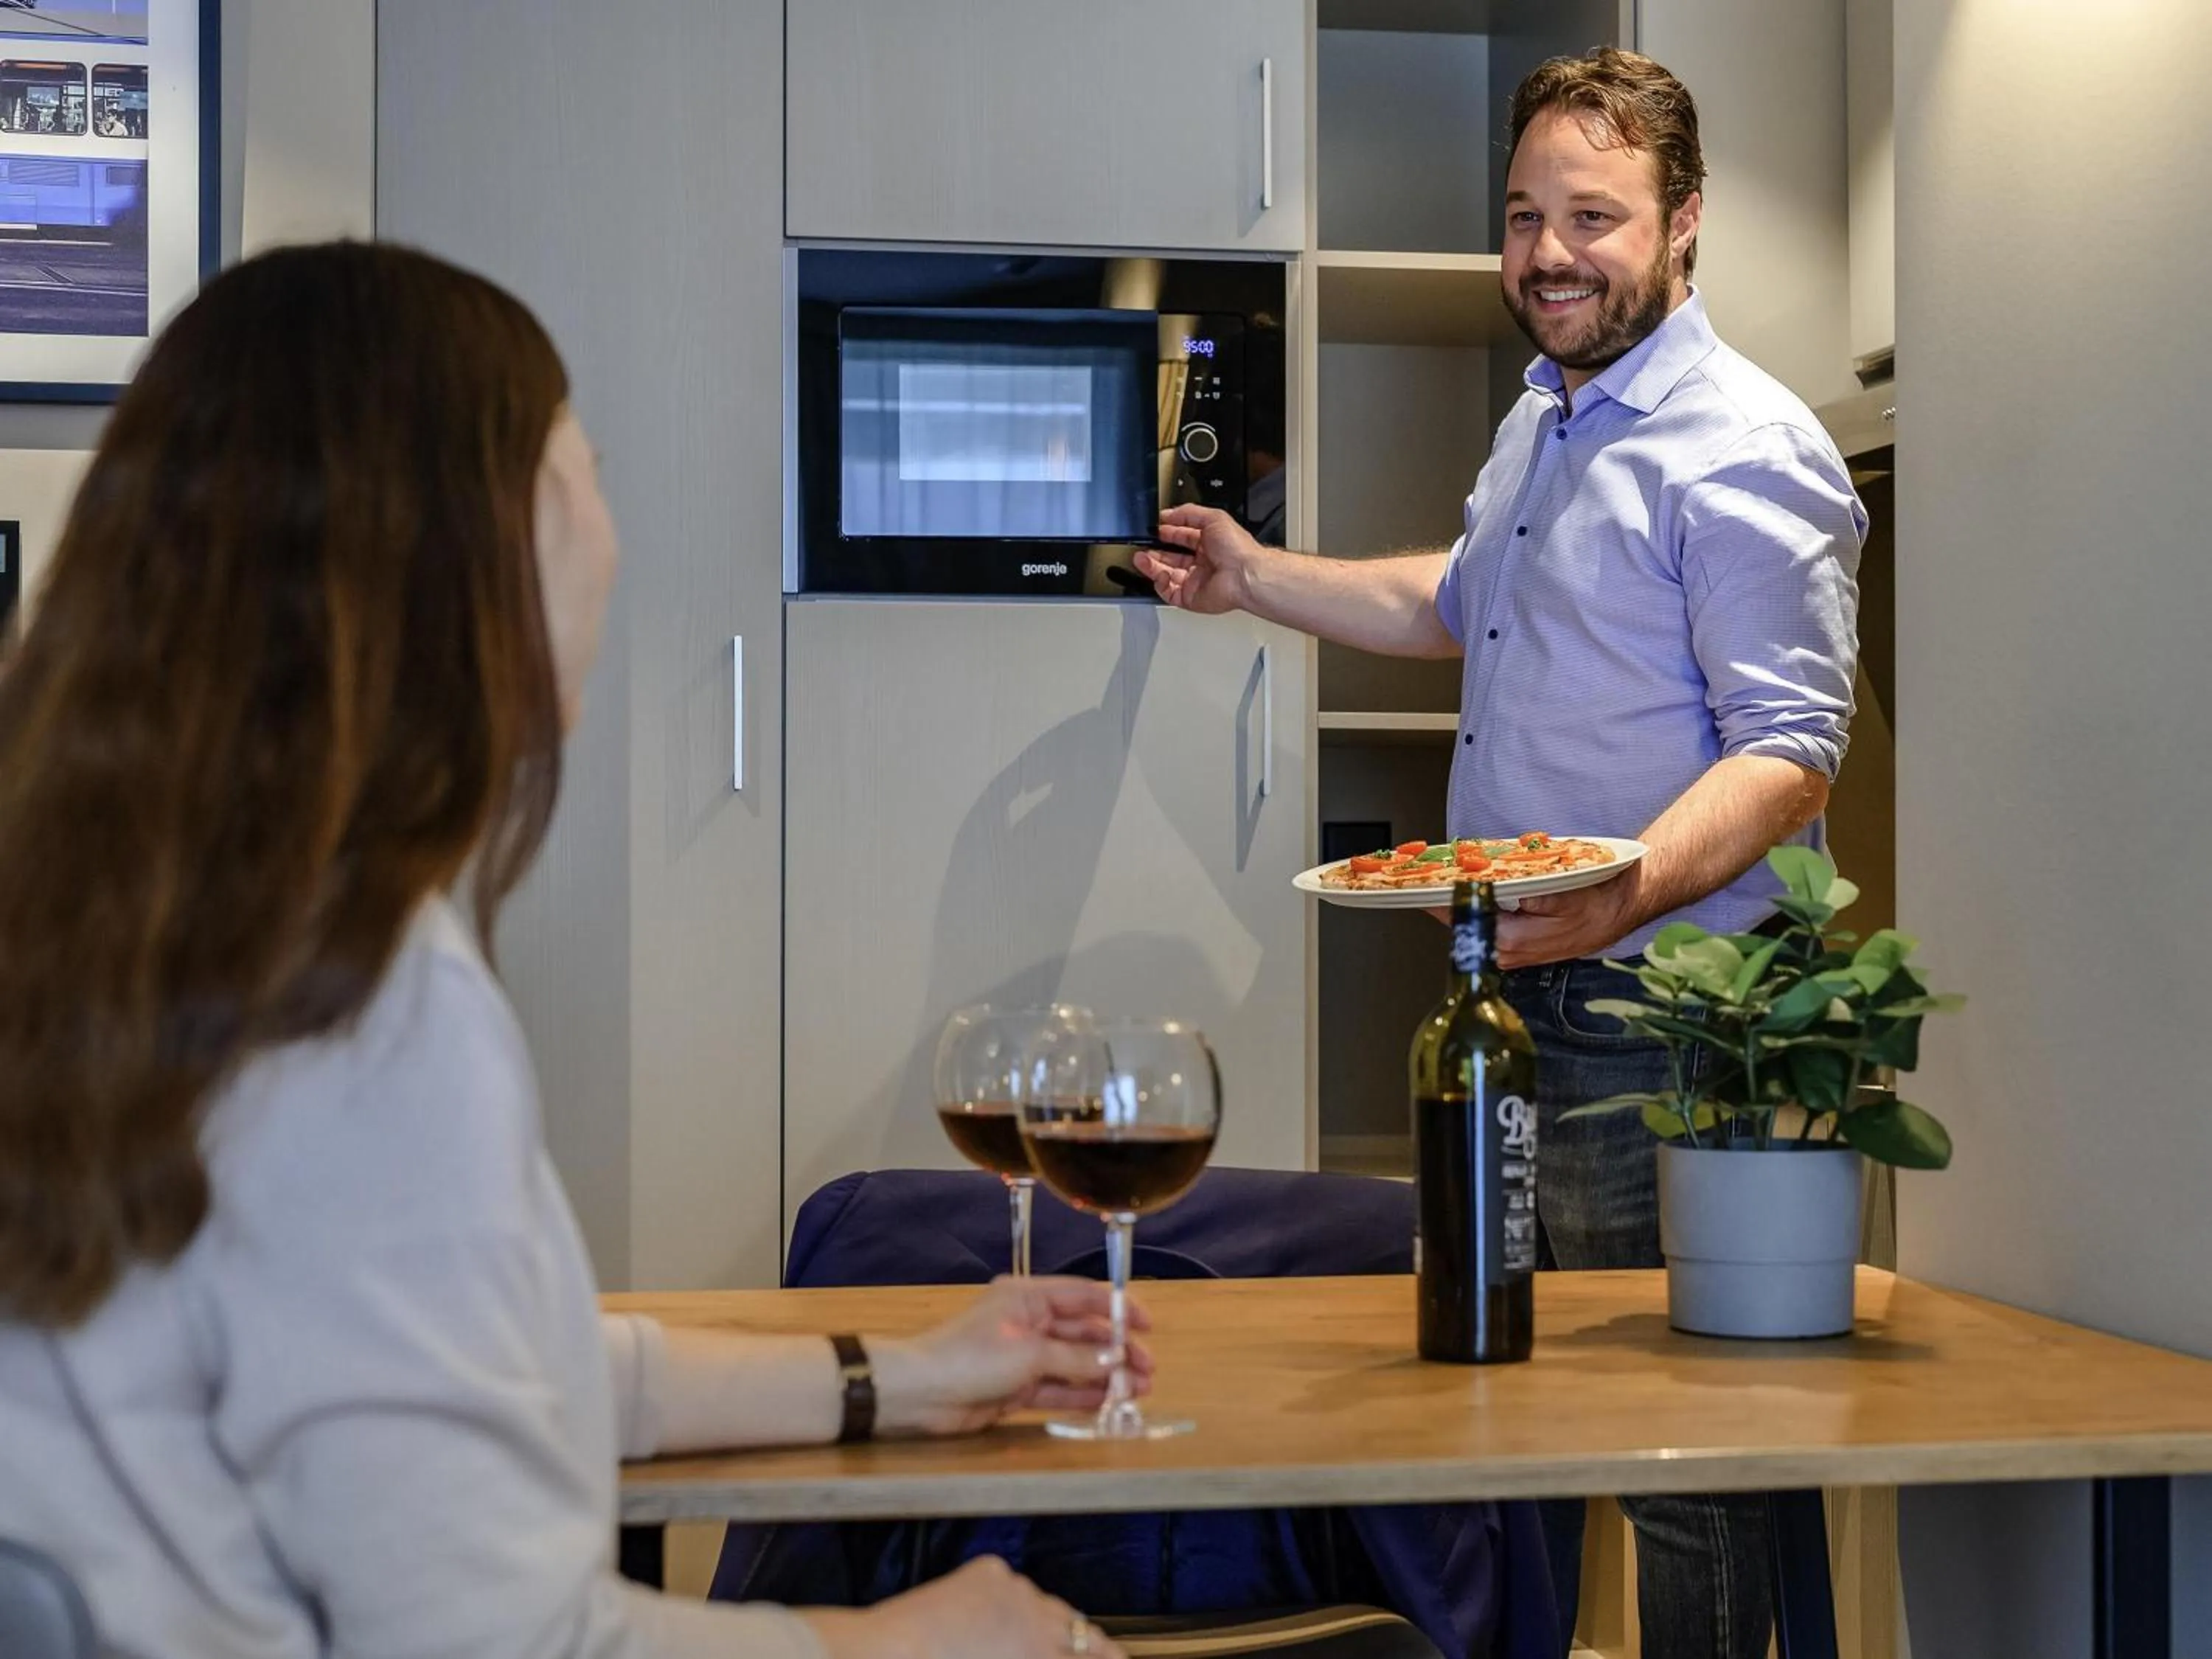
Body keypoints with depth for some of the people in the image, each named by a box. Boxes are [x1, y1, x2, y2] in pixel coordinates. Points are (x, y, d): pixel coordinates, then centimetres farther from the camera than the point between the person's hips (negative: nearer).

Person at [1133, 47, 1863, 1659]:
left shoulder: (1744, 454, -14)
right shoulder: (1541, 424, 16)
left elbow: (1792, 744, -21)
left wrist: (1631, 890, -37)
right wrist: (1261, 578, 31)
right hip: (1509, 992, 9)